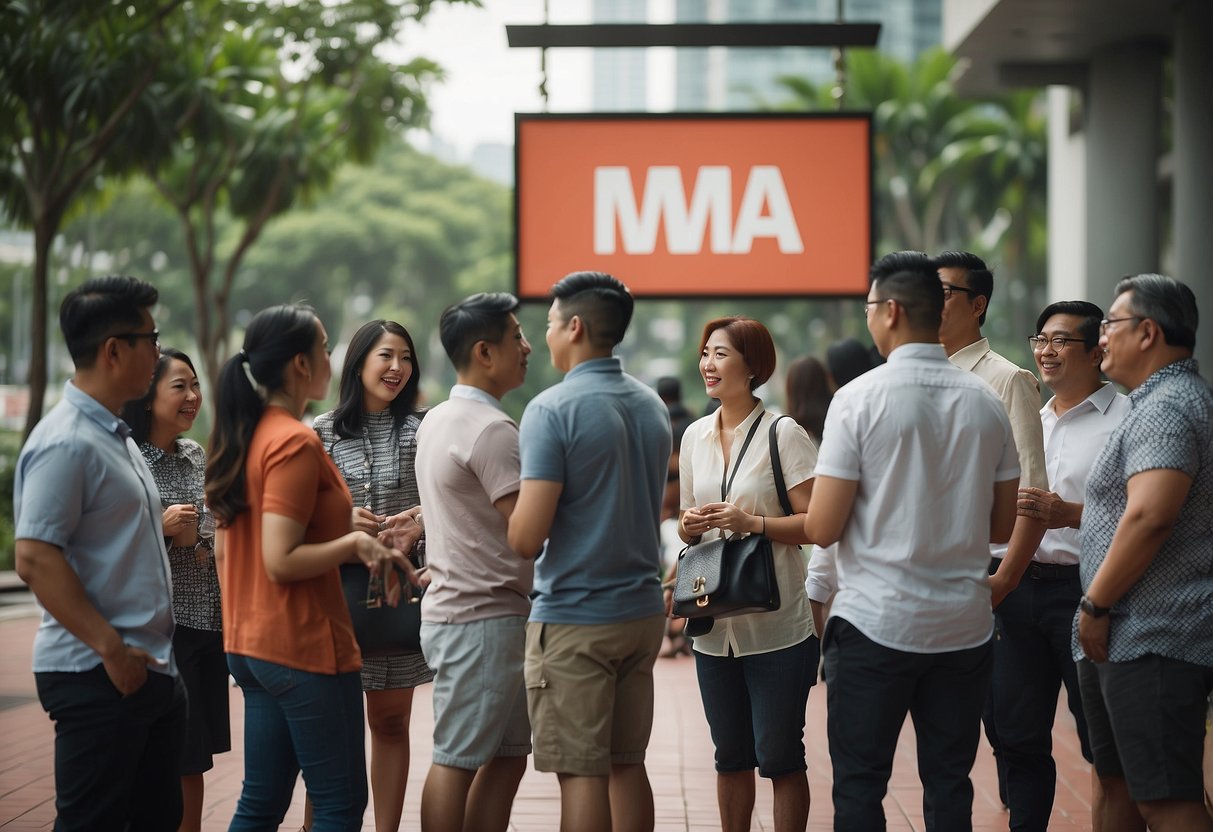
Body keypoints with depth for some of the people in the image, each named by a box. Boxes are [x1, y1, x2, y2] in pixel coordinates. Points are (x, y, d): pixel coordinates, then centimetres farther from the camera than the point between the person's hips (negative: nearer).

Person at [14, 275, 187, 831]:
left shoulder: (115, 436, 15)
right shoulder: (66, 443, -16)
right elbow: (35, 560, -23)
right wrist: (112, 649, -22)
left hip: (151, 671, 10)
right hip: (98, 677, -10)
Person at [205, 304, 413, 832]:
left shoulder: (242, 438, 10)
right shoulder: (296, 442, -17)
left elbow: (223, 551, 16)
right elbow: (281, 562, -22)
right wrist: (356, 542, -13)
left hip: (250, 644, 9)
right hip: (306, 645, -9)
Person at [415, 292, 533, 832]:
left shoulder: (437, 421, 16)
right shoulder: (491, 429, -16)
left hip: (452, 608, 10)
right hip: (485, 619, -10)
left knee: (505, 757, 13)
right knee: (457, 759, -5)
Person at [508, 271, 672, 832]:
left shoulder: (552, 410, -14)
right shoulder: (652, 406, 9)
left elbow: (527, 538, -19)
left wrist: (515, 531, 3)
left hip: (573, 620, -7)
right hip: (643, 611, 7)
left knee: (582, 774, -2)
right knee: (627, 766, 12)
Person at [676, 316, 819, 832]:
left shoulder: (783, 434, -8)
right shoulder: (695, 436, 10)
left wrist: (753, 523, -23)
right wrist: (689, 525, -2)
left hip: (777, 628, -5)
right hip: (714, 626, 6)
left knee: (778, 755, 0)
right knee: (730, 754, 13)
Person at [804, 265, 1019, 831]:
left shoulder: (860, 398, -10)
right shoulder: (986, 403, 4)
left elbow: (822, 527, -11)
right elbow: (1003, 525, 12)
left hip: (875, 621, -4)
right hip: (964, 625, 4)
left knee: (859, 784, 3)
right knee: (949, 784, 11)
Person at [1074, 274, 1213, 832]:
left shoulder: (1165, 409, -16)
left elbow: (1149, 516, -27)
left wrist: (1097, 604, -20)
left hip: (1152, 640, -11)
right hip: (1128, 639, 11)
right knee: (1119, 784, 17)